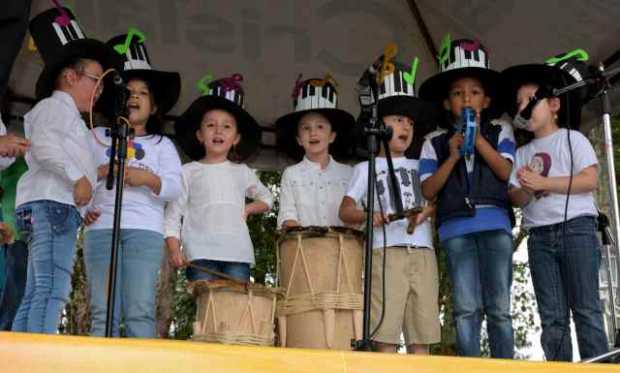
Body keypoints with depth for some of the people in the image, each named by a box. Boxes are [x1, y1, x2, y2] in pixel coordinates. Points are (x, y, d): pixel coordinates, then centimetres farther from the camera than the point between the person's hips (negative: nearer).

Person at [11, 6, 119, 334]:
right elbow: (43, 144, -16)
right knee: (51, 290, -19)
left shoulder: (64, 114, 32)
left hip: (55, 208, 10)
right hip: (50, 206, -10)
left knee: (35, 295, 3)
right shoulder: (57, 105, 3)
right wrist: (78, 177, -18)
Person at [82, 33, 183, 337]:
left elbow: (175, 189, 6)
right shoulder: (97, 137, 22)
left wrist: (149, 179, -12)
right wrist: (100, 172, -8)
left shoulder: (162, 144, 19)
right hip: (101, 227, 1)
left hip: (145, 230, -1)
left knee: (140, 312, -11)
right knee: (103, 313, -6)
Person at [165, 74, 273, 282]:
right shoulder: (189, 172, 9)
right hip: (201, 252, -2)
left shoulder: (241, 172, 17)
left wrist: (249, 208, 10)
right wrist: (174, 249, -7)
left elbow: (266, 198, 31)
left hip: (237, 252, 2)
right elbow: (173, 214, 6)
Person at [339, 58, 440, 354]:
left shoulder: (419, 167, 22)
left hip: (422, 251, 3)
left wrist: (426, 212, -8)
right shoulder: (366, 168, 12)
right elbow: (345, 210, 4)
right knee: (385, 330, -8)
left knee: (422, 331, 0)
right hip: (386, 251, -3)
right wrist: (368, 216, -16)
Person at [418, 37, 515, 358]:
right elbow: (428, 191, 4)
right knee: (466, 309, -4)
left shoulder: (500, 131, 14)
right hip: (455, 228, 0)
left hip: (495, 224, 0)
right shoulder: (435, 142, 13)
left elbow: (505, 171, -1)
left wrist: (478, 139, -9)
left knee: (499, 307, -2)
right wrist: (452, 156, -7)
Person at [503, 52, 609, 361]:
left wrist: (543, 182, -12)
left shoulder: (572, 138, 6)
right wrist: (526, 190, -13)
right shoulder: (523, 153, 19)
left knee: (585, 309, -9)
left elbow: (589, 180, -8)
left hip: (576, 227, -5)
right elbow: (514, 198, 11)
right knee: (552, 317, 1)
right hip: (539, 236, 5)